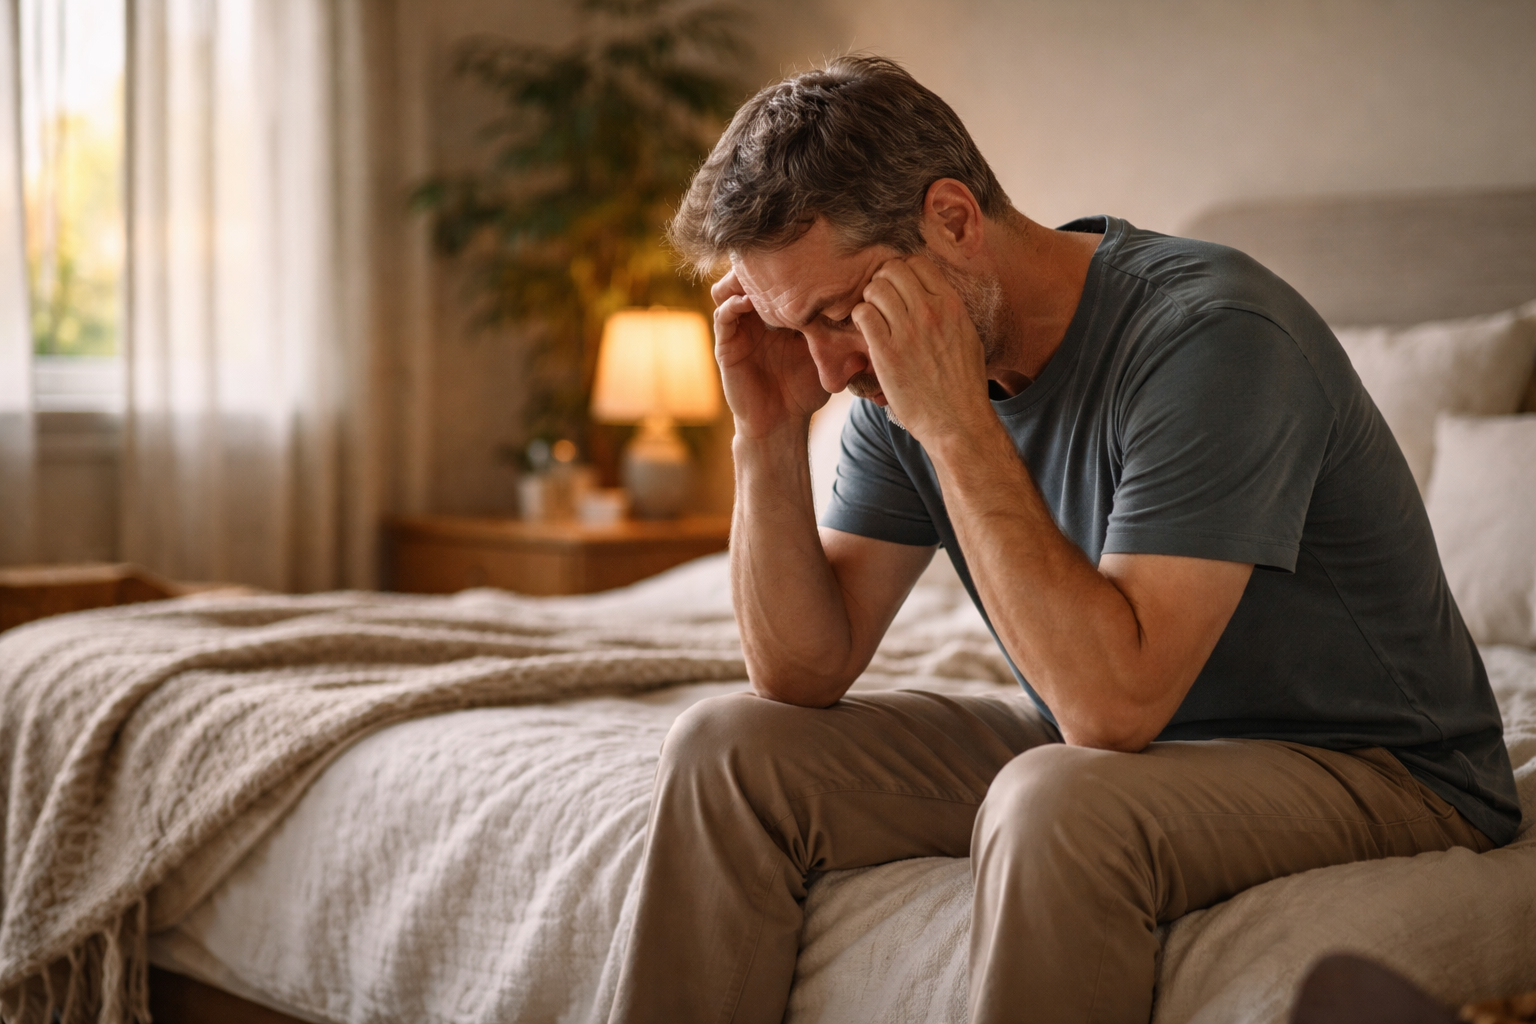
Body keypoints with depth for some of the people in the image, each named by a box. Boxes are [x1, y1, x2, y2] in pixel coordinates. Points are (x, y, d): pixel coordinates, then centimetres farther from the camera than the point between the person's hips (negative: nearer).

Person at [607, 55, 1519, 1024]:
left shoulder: (1211, 335, -27)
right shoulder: (908, 371, -4)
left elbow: (1113, 702, -33)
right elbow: (804, 672, -2)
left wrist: (956, 422, -32)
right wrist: (770, 432, -15)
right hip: (1098, 748, 7)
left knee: (1055, 799, -38)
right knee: (727, 748, -4)